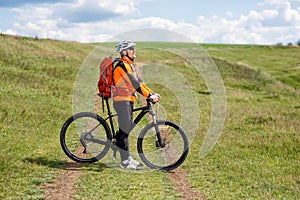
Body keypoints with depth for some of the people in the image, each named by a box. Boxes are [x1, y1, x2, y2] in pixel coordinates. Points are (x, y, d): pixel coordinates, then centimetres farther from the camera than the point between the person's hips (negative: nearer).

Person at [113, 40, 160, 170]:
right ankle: (125, 161, -5)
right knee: (124, 130, -8)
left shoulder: (130, 65, 17)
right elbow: (134, 83, -22)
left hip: (128, 100, 10)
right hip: (121, 100, -10)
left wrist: (152, 93, 4)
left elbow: (138, 81, 14)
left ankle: (127, 158, 19)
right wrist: (149, 95, -24)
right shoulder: (122, 65, -14)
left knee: (126, 129, 12)